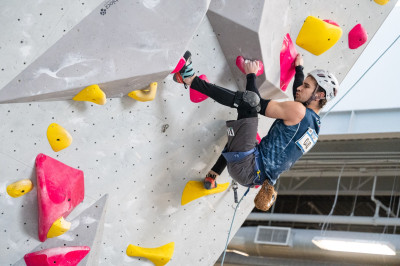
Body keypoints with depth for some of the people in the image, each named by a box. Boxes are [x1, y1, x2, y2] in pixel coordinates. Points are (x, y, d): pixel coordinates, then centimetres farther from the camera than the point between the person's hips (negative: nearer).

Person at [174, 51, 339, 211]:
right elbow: (299, 95, 36)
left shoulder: (297, 110, -12)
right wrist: (299, 68, 49)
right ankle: (212, 177, 37)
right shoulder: (314, 122, 15)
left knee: (249, 99, -15)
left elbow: (261, 105, -10)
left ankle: (191, 80, -10)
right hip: (256, 177, 10)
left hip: (246, 168, -10)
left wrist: (251, 75, 4)